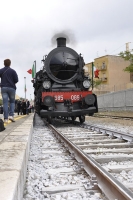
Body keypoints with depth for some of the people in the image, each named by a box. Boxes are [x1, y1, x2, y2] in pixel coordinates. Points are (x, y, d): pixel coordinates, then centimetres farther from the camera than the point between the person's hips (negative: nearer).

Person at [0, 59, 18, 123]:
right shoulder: (13, 71, 0)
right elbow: (16, 80, -5)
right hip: (11, 88, -1)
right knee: (12, 101, 13)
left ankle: (6, 118, -6)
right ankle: (11, 115, -4)